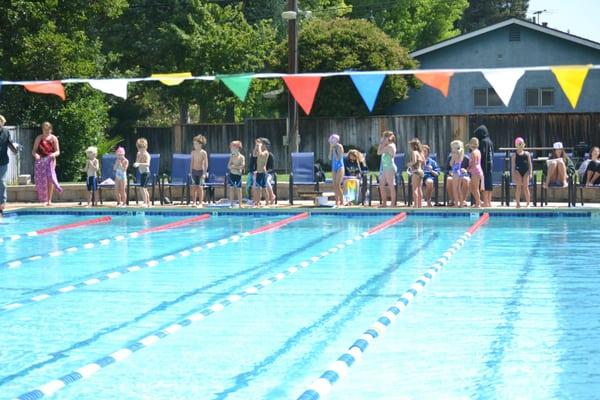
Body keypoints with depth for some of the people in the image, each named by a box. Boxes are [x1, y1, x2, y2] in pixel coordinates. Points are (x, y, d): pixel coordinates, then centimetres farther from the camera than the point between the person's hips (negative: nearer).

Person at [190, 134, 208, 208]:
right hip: (194, 171, 4)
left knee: (200, 187, -3)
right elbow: (192, 162, 11)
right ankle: (194, 202, 11)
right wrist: (190, 171, 8)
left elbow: (206, 164, -8)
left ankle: (200, 203, 2)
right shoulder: (193, 152, 4)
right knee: (194, 187, 4)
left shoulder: (203, 153, -9)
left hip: (200, 171, -4)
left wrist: (204, 173, -12)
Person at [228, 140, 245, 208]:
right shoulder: (232, 156, 5)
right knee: (231, 189, 5)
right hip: (232, 174, 3)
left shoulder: (242, 157, -6)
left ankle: (240, 204, 6)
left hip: (238, 175, -3)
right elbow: (229, 166, -1)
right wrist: (237, 167, -15)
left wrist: (233, 166, -12)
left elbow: (242, 166, -16)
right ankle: (231, 204, 11)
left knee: (239, 189, 1)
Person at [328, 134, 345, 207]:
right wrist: (331, 149, -3)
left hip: (339, 167, -7)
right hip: (334, 167, 7)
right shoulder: (333, 147, 8)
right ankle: (337, 201, 7)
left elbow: (337, 158, -18)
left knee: (338, 185, -13)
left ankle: (342, 202, -8)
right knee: (334, 185, 3)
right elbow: (330, 158, 4)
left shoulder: (339, 147, -11)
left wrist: (334, 150, -16)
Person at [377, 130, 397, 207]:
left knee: (391, 186, -6)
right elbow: (379, 152, 17)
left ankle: (392, 204, -3)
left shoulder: (390, 146, -14)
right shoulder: (387, 146, 15)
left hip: (390, 168, -11)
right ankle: (384, 203, 18)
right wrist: (381, 143, 12)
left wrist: (381, 143, -8)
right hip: (385, 168, 11)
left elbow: (379, 152, -16)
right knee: (381, 185, 12)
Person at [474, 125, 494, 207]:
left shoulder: (483, 142, -12)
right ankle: (489, 202, 14)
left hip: (484, 164, -9)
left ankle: (486, 202, -8)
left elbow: (482, 154, -18)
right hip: (490, 164, 9)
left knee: (485, 184, -7)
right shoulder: (490, 141, 14)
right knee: (489, 183, 10)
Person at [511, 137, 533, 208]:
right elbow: (513, 165, 1)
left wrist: (530, 173, -1)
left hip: (526, 171, 1)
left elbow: (530, 164, 7)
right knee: (518, 187, 0)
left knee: (525, 187, -1)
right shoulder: (514, 155, 3)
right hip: (518, 171, -1)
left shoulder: (527, 154, 7)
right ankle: (518, 203, 5)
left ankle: (528, 203, 5)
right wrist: (513, 175, -5)